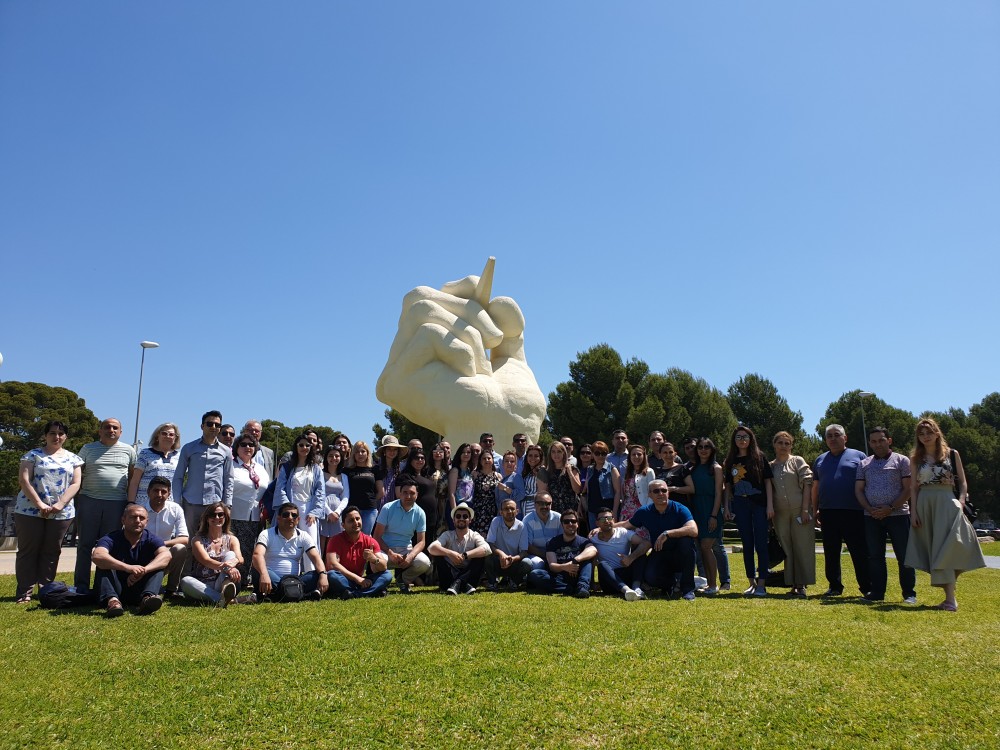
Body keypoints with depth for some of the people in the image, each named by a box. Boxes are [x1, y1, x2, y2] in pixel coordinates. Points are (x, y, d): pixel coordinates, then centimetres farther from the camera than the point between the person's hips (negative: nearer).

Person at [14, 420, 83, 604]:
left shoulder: (73, 458, 10)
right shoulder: (33, 455, 4)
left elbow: (76, 483, 2)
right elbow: (24, 480, -5)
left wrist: (60, 504, -13)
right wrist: (39, 503, -15)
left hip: (62, 512, 2)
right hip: (30, 510, -1)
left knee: (51, 552, 5)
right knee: (28, 551, 1)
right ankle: (25, 592, 6)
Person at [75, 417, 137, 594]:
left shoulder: (128, 450, 9)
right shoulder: (88, 449, 10)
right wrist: (76, 500, 2)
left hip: (117, 503, 0)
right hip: (89, 500, 0)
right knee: (85, 544, 2)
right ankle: (81, 586, 7)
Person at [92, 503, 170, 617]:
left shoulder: (151, 540, -1)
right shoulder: (111, 539, -8)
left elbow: (166, 555, -22)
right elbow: (97, 556, -31)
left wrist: (143, 570, -40)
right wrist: (127, 567, -45)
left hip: (139, 590, 1)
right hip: (115, 590, -1)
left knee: (159, 565, -18)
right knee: (104, 563, -22)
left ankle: (147, 597, -45)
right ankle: (111, 600, -45)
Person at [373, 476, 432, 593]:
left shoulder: (419, 513, -3)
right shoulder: (388, 508, -8)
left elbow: (421, 541, -2)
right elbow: (377, 536, -8)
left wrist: (410, 557, -22)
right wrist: (390, 553, -23)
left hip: (406, 549, 2)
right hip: (386, 548, -2)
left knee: (425, 563, -26)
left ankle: (404, 579, 7)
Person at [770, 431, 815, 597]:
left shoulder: (798, 461, 4)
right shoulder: (770, 466, 12)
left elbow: (807, 485, -3)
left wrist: (805, 509, -11)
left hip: (799, 511, -3)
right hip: (780, 513, 3)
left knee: (802, 547, -3)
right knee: (786, 550, 5)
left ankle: (802, 585, 3)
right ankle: (792, 584, 12)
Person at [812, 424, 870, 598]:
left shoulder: (858, 456, 5)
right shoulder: (820, 460, 16)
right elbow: (816, 487, 18)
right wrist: (814, 510, 11)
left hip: (853, 512, -4)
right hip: (827, 512, 4)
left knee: (860, 552, -1)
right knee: (830, 553, 8)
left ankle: (867, 588, 6)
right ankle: (835, 586, 18)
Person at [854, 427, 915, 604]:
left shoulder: (901, 461, 4)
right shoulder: (864, 464, 14)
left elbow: (908, 489, -3)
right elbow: (858, 490, 10)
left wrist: (891, 508, -13)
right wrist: (870, 509, -6)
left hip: (897, 515, -3)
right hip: (872, 516, 3)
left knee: (904, 556, -1)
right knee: (874, 556, 6)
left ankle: (909, 593, 7)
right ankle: (877, 592, 13)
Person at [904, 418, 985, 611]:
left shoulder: (952, 454, 7)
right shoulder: (915, 459, 10)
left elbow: (962, 482, 7)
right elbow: (913, 487, 7)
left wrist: (961, 502, -8)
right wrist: (913, 512, 0)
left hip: (947, 503, -2)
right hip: (925, 505, 2)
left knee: (947, 548, -11)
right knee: (935, 550, 0)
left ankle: (950, 598, -13)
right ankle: (950, 597, 6)